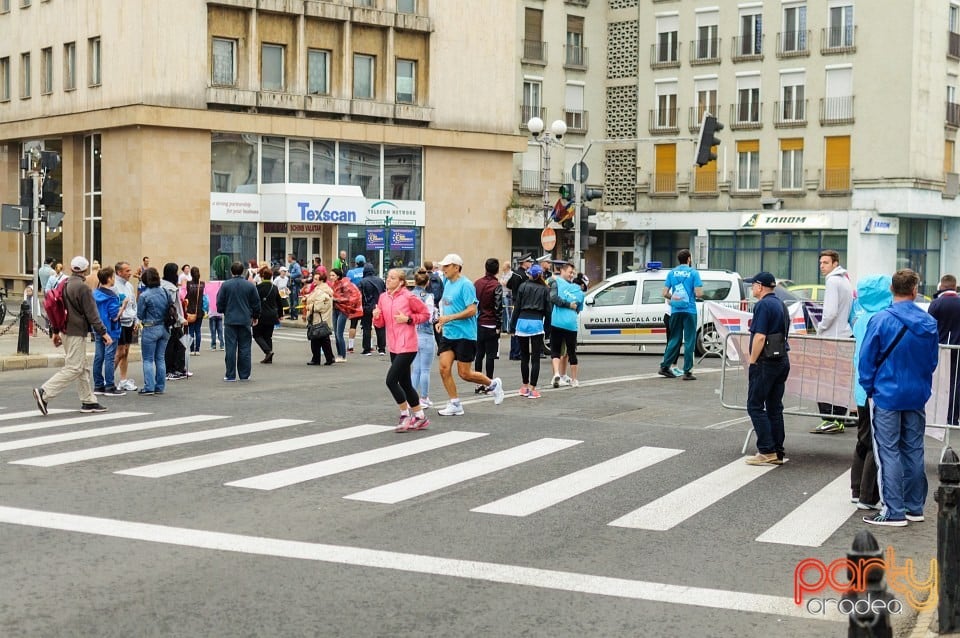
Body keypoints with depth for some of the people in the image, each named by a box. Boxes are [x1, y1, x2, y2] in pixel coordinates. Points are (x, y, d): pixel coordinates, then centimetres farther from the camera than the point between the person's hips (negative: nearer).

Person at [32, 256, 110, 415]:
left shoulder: (64, 285, 10)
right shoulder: (83, 287, -15)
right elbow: (91, 313, -16)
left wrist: (55, 331, 23)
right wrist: (103, 332, -10)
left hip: (66, 331, 9)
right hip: (77, 333, -9)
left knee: (84, 367, 14)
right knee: (73, 368, -7)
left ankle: (88, 402, 17)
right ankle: (44, 393, -13)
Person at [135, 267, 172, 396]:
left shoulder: (144, 296, -15)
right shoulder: (165, 292, -1)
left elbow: (140, 315, -7)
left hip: (150, 329, -5)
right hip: (164, 328, 5)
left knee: (148, 360, 3)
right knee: (160, 358, 12)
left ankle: (149, 388, 0)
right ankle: (160, 387, 15)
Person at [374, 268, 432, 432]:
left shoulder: (409, 297, -10)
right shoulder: (383, 297, 9)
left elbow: (425, 314, -3)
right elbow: (381, 323, 13)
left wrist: (408, 319, -15)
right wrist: (376, 316, -8)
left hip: (407, 347, -8)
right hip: (394, 347, 8)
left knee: (391, 380, -13)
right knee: (405, 383, 13)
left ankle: (405, 415, 2)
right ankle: (420, 417, 26)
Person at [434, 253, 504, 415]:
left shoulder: (465, 285, -13)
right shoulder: (447, 283, 12)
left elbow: (472, 310, -20)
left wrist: (449, 318, -23)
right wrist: (441, 321, 9)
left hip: (464, 335, -7)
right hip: (448, 334, 7)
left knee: (464, 373, -2)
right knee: (444, 368, -4)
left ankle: (493, 384, 23)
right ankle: (455, 405, 7)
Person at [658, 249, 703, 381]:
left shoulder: (672, 273, 6)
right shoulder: (693, 273, -5)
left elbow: (665, 294, 3)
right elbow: (699, 293, -11)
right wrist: (699, 295, 11)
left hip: (675, 311, 4)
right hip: (689, 311, -4)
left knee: (674, 339, 13)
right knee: (689, 341, 1)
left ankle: (665, 366, 10)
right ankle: (687, 372, 0)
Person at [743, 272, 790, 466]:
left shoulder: (763, 305, -13)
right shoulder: (781, 305, 16)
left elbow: (760, 336, -20)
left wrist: (752, 361, -13)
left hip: (766, 362, -9)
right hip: (782, 360, 9)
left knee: (755, 406, -4)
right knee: (775, 407, 11)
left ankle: (767, 451, -8)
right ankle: (777, 453, 12)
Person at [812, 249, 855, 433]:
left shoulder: (833, 281, -12)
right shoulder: (845, 280, 18)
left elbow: (831, 312, -21)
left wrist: (820, 329, -6)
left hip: (832, 338, -10)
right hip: (845, 335, 10)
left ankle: (830, 420, -9)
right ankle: (839, 419, 14)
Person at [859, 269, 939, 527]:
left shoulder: (881, 320, -14)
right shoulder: (929, 323, 1)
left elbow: (867, 358, -10)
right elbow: (933, 360, 10)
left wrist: (869, 388, 3)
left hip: (888, 396, -5)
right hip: (917, 396, 5)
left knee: (889, 452, -1)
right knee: (914, 451, 14)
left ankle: (894, 511, -1)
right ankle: (915, 507, 21)